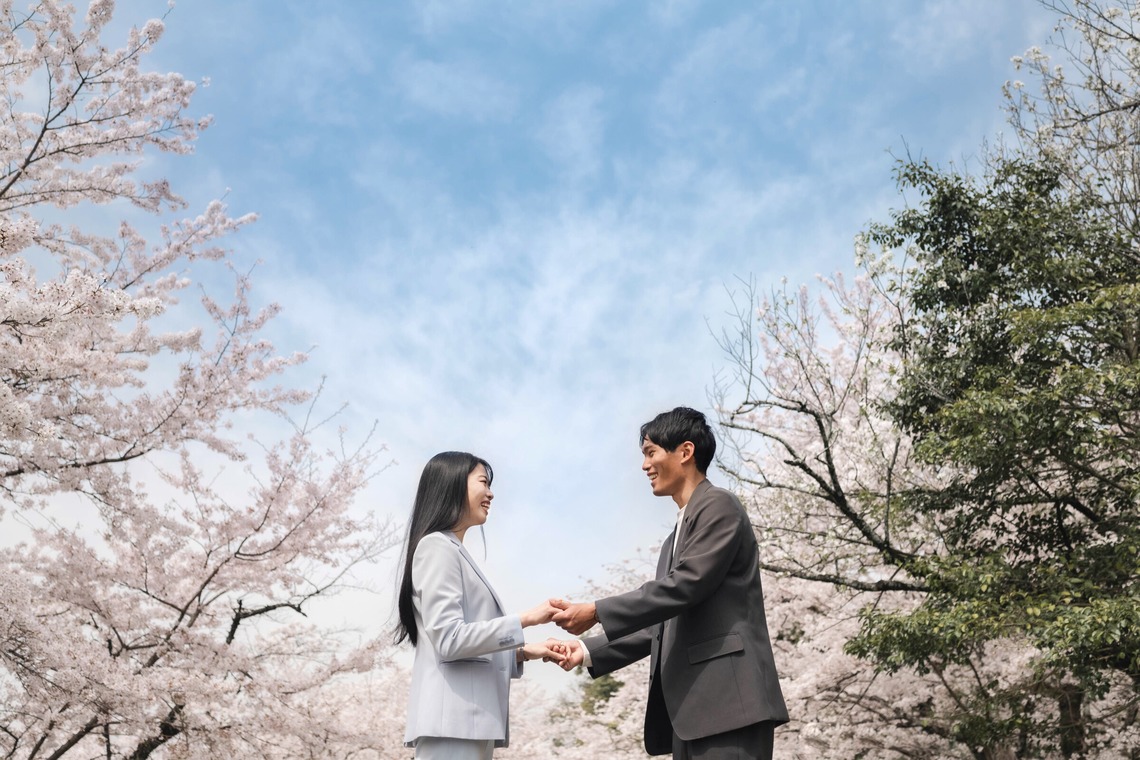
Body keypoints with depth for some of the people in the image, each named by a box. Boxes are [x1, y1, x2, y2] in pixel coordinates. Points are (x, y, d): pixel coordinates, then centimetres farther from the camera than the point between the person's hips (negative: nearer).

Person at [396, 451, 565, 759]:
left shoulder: (455, 551, 23)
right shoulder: (437, 546, -6)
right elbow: (448, 640, -15)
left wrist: (524, 652, 14)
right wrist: (527, 619, -11)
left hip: (469, 718, 9)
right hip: (452, 720, -9)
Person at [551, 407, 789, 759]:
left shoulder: (718, 506, -2)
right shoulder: (677, 538, 26)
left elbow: (685, 585, -15)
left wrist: (596, 612, -12)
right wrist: (589, 651, 16)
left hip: (727, 700, -9)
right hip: (690, 708, 9)